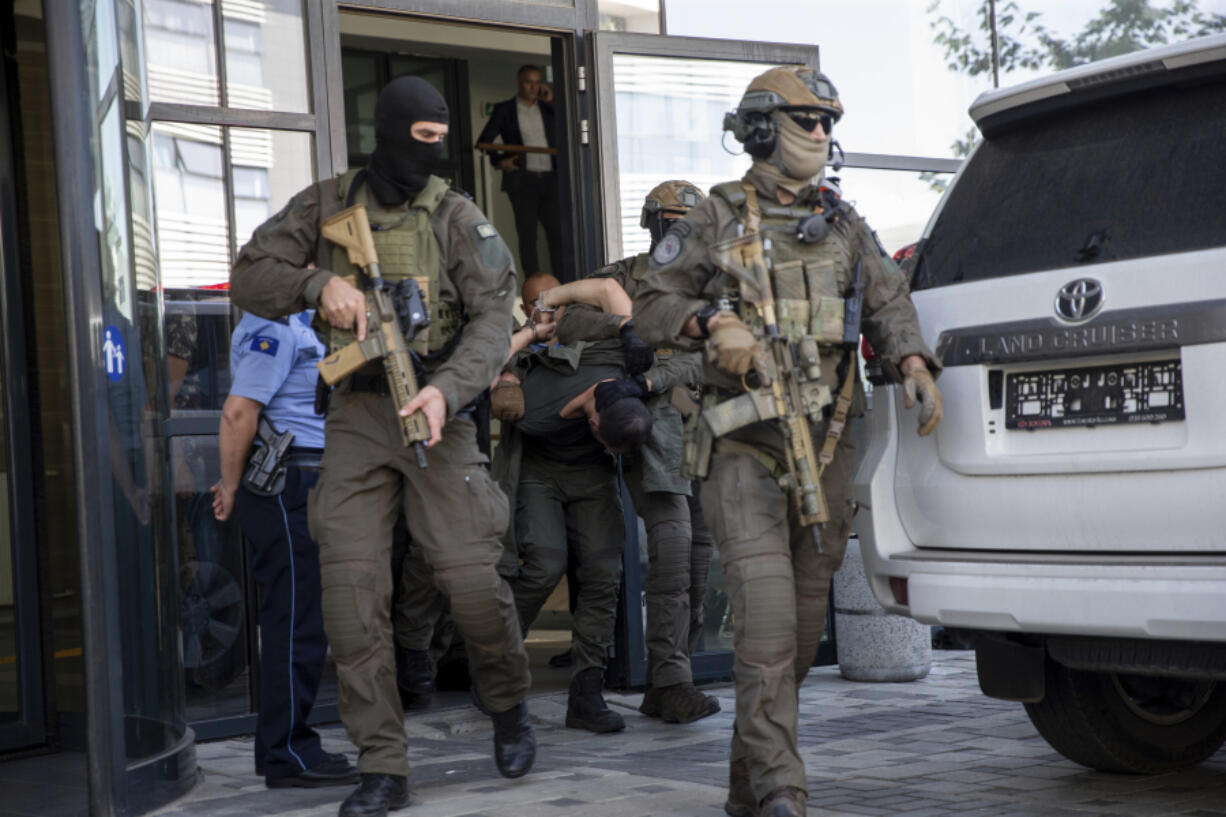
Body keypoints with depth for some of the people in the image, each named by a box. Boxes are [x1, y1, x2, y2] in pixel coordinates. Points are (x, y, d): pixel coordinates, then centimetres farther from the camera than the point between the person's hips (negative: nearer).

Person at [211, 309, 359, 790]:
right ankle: (287, 754, 0)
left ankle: (282, 747, 21)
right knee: (296, 624, -6)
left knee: (300, 621, 14)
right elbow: (238, 411, -21)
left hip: (305, 484, 10)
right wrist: (232, 487, -12)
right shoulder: (273, 326, -14)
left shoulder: (296, 322, 18)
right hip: (287, 483, -10)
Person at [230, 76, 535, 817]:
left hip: (434, 409, -2)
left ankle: (509, 707, 22)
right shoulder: (327, 206, 7)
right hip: (356, 411, 2)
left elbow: (492, 319, -8)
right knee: (352, 585, -6)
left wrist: (446, 389, -24)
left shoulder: (456, 217, 0)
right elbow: (250, 279, 8)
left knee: (471, 576, -8)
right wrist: (319, 283, -10)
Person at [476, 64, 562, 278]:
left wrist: (551, 101, 0)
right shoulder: (504, 109, 8)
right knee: (527, 233, -5)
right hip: (522, 180, -3)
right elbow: (484, 140, 7)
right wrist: (499, 160, -6)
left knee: (557, 231, -1)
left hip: (550, 178, 3)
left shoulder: (547, 108, 16)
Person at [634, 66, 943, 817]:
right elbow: (652, 305, 4)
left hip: (825, 444, 5)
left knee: (805, 618, 8)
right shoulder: (717, 219, 3)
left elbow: (890, 303, 10)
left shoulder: (844, 224, 14)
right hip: (743, 443, -5)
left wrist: (913, 364, -10)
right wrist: (710, 321, -15)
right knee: (766, 610, -16)